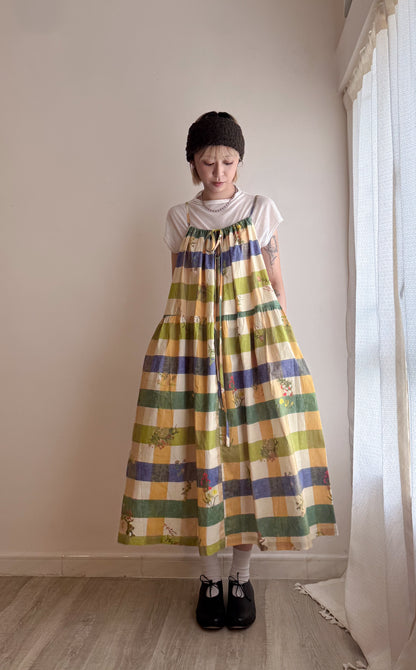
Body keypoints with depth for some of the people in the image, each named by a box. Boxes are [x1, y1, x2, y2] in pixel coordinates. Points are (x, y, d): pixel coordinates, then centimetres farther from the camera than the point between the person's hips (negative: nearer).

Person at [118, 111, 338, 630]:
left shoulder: (261, 211, 9)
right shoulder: (180, 219, 12)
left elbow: (276, 283, 9)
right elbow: (177, 288, 12)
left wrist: (279, 339, 2)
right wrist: (176, 341, 7)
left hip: (253, 337, 0)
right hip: (191, 340, 1)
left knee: (251, 446, -2)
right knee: (198, 447, -1)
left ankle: (241, 573, 17)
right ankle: (209, 576, 16)